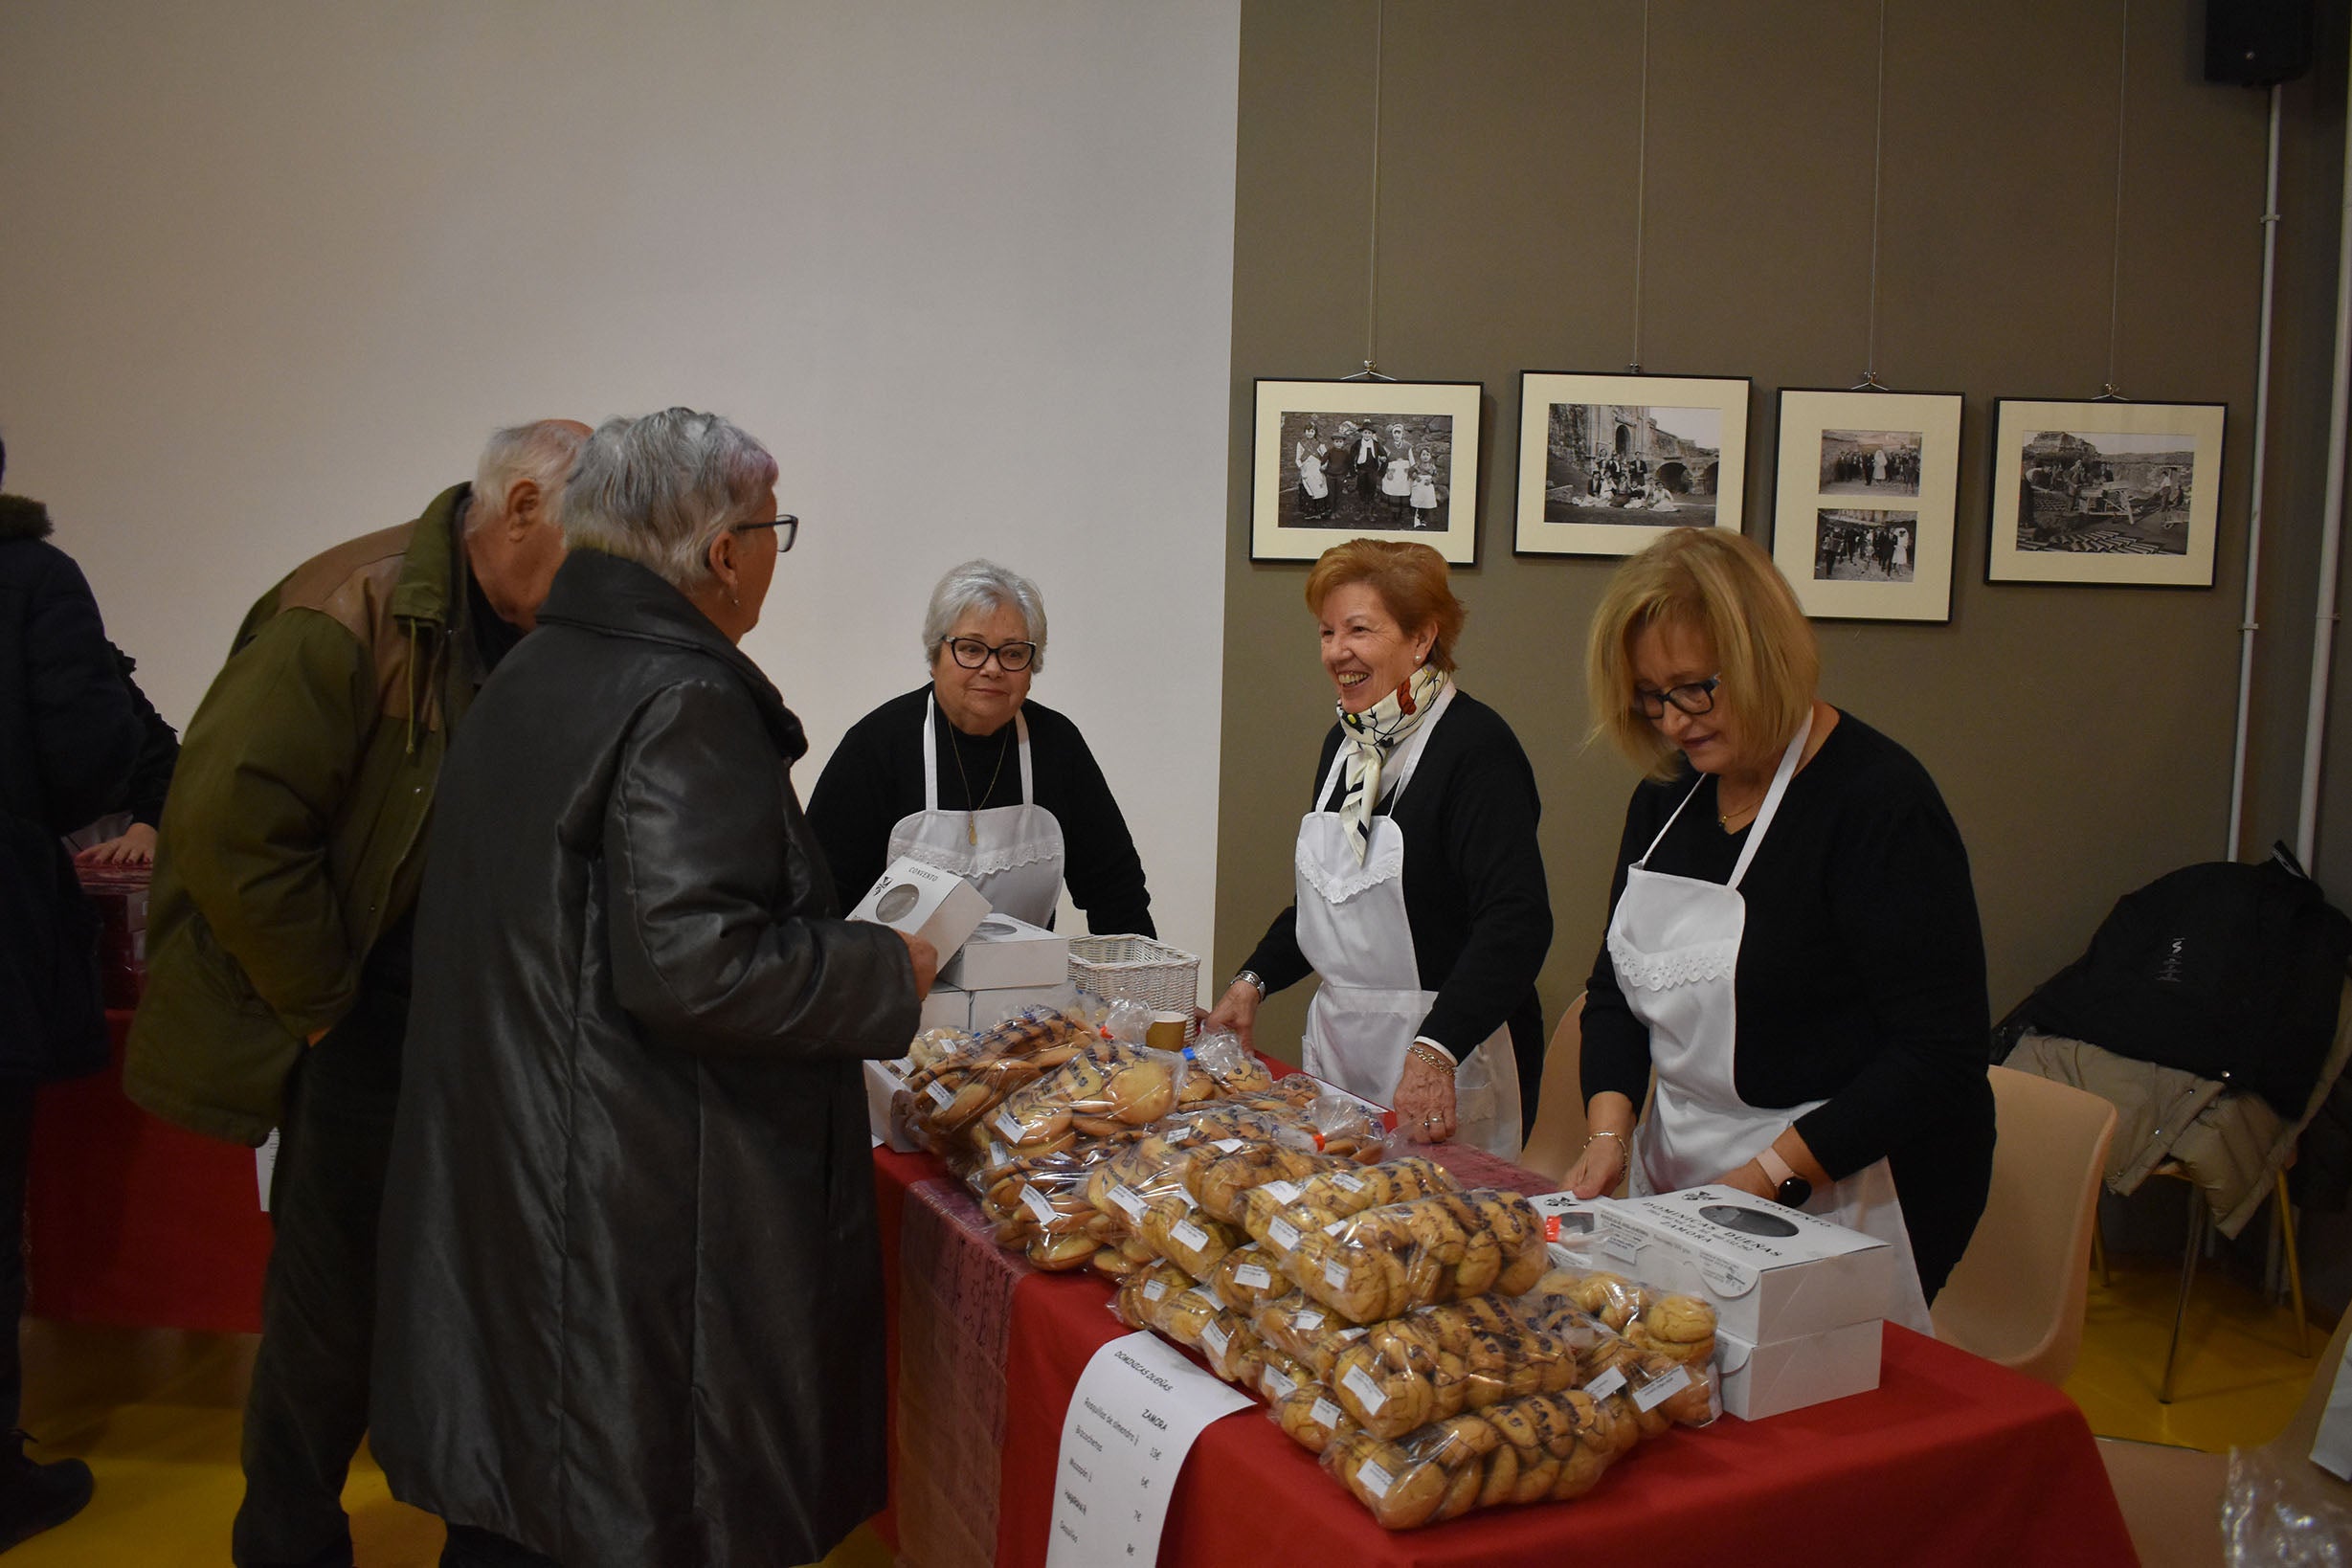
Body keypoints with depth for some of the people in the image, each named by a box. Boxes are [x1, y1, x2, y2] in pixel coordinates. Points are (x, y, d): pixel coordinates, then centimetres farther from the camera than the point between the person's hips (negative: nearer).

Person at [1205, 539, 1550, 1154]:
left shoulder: (1476, 746, -17)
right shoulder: (1344, 743, 10)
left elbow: (1517, 923, -26)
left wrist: (1436, 1051, -36)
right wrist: (1255, 980, 10)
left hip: (1446, 1061, -7)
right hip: (1338, 1042, 8)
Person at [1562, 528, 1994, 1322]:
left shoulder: (1878, 801, -18)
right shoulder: (1669, 792, 5)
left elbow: (1939, 1053, -20)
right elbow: (1617, 983, 12)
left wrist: (1772, 1175, -23)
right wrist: (1610, 1129, -5)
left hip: (1837, 1202, -6)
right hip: (1679, 1184, 7)